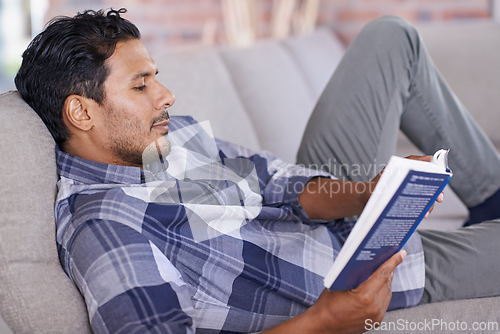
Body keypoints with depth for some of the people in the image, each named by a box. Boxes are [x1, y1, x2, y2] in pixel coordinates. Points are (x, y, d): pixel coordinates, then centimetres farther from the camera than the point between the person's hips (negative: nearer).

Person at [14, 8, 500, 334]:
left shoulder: (172, 134, -5)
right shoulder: (102, 232, -31)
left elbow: (276, 182, -4)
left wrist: (378, 190, -22)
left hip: (345, 218, 9)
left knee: (391, 39, 9)